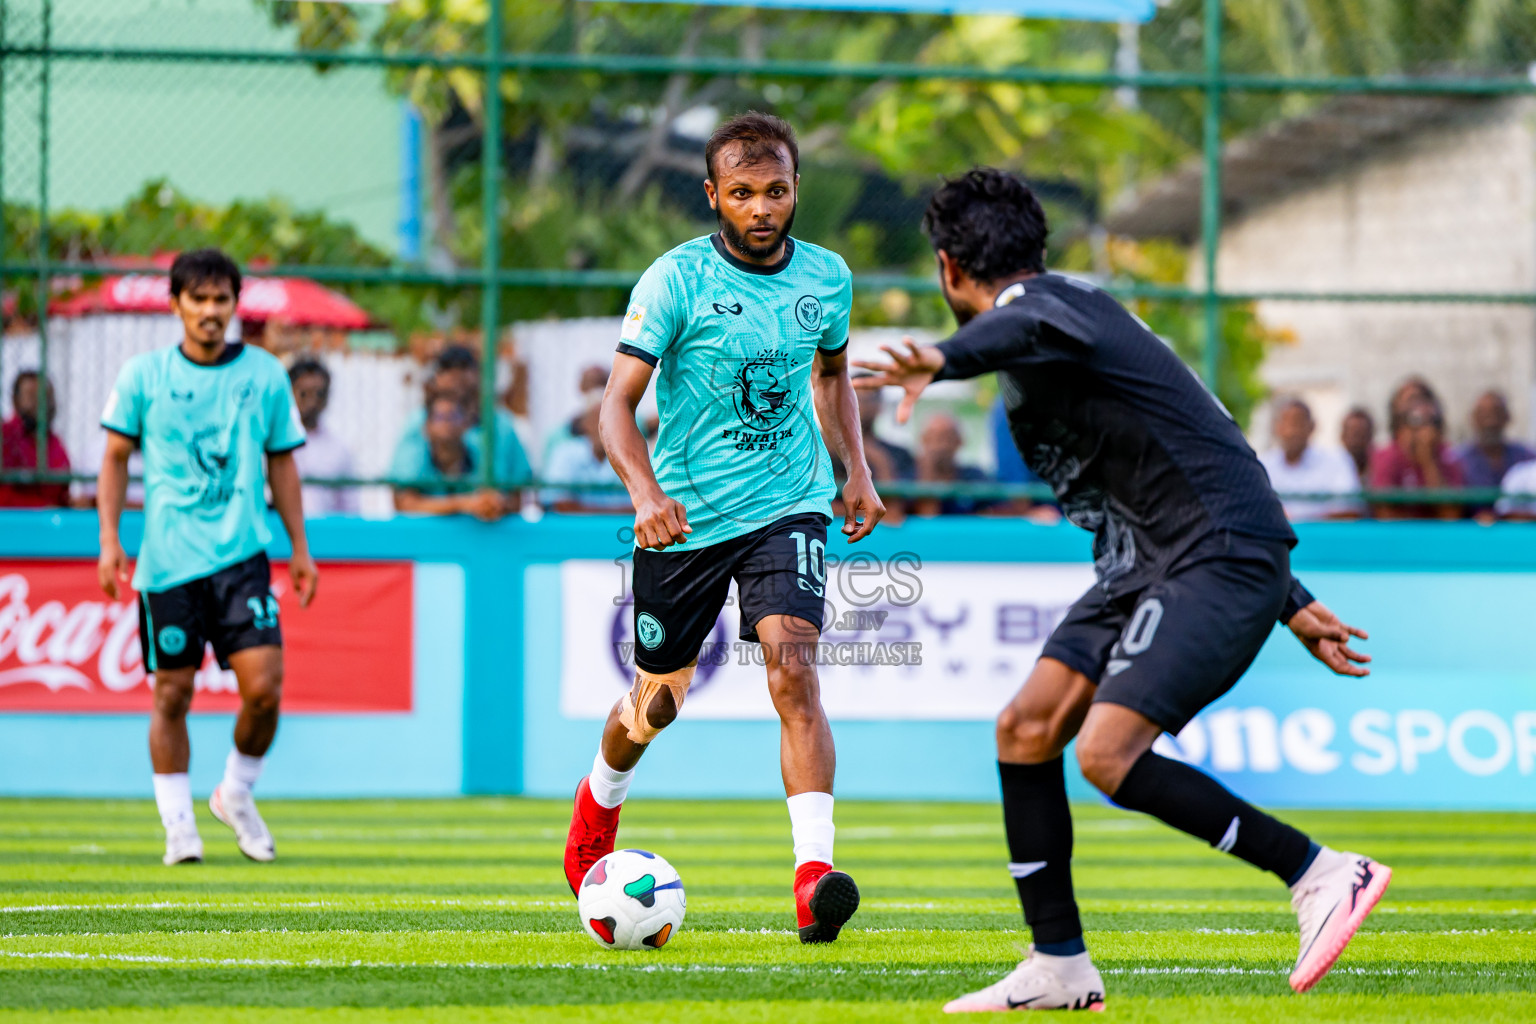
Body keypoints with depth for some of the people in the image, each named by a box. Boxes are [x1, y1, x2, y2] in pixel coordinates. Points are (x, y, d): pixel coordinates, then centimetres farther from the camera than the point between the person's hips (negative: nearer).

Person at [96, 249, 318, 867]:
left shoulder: (265, 376, 5)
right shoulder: (143, 375, 1)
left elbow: (282, 464, 14)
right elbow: (115, 458, 7)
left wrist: (299, 549, 13)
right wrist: (109, 539, -2)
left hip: (242, 555, 1)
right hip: (167, 561, -1)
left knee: (264, 686, -10)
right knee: (173, 694, 1)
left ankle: (236, 796, 14)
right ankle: (177, 826, 13)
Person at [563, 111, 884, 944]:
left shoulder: (827, 277, 2)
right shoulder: (676, 280, -12)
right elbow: (617, 401, -16)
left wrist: (857, 470, 11)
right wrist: (646, 493, -33)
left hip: (787, 508, 1)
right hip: (684, 518, -1)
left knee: (793, 670, -22)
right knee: (657, 703, 14)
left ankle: (814, 874, -31)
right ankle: (598, 803, 48)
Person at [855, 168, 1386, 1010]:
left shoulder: (1041, 303, -9)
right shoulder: (1068, 309, 23)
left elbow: (1030, 328, -39)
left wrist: (943, 361, -62)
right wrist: (1292, 605, 27)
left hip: (1222, 559, -10)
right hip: (1149, 561, 10)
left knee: (1109, 755, -19)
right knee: (1026, 729, 3)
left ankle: (1324, 876, -10)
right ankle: (1060, 969, 8)